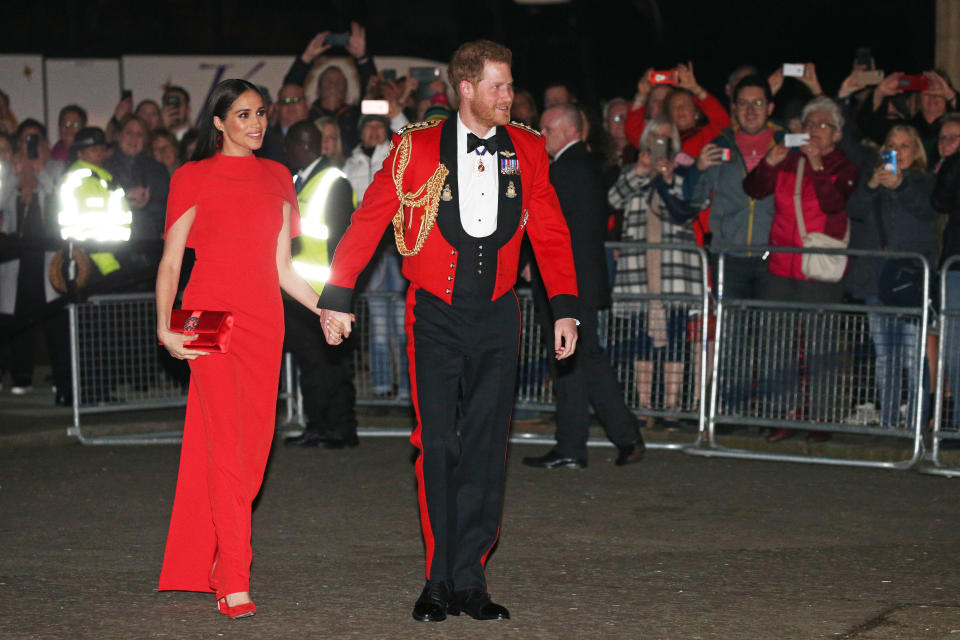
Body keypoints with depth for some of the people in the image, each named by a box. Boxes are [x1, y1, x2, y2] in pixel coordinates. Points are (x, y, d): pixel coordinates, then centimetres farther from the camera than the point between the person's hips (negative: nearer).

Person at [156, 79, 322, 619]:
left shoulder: (277, 178, 16)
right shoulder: (194, 178, 3)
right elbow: (170, 261, 2)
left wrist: (323, 307, 5)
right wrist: (165, 327, -10)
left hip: (265, 320, 5)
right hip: (211, 316, -5)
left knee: (254, 443, 1)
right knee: (226, 442, -12)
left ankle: (208, 564, 11)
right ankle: (234, 583, -14)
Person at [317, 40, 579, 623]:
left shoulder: (527, 150, 5)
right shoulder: (417, 148, -4)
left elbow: (550, 232, 10)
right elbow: (368, 222, 0)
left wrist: (565, 307, 4)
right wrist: (337, 298, -2)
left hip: (496, 317, 2)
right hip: (435, 316, -2)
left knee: (486, 448, 1)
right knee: (438, 445, -3)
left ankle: (470, 580, 8)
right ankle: (441, 580, 7)